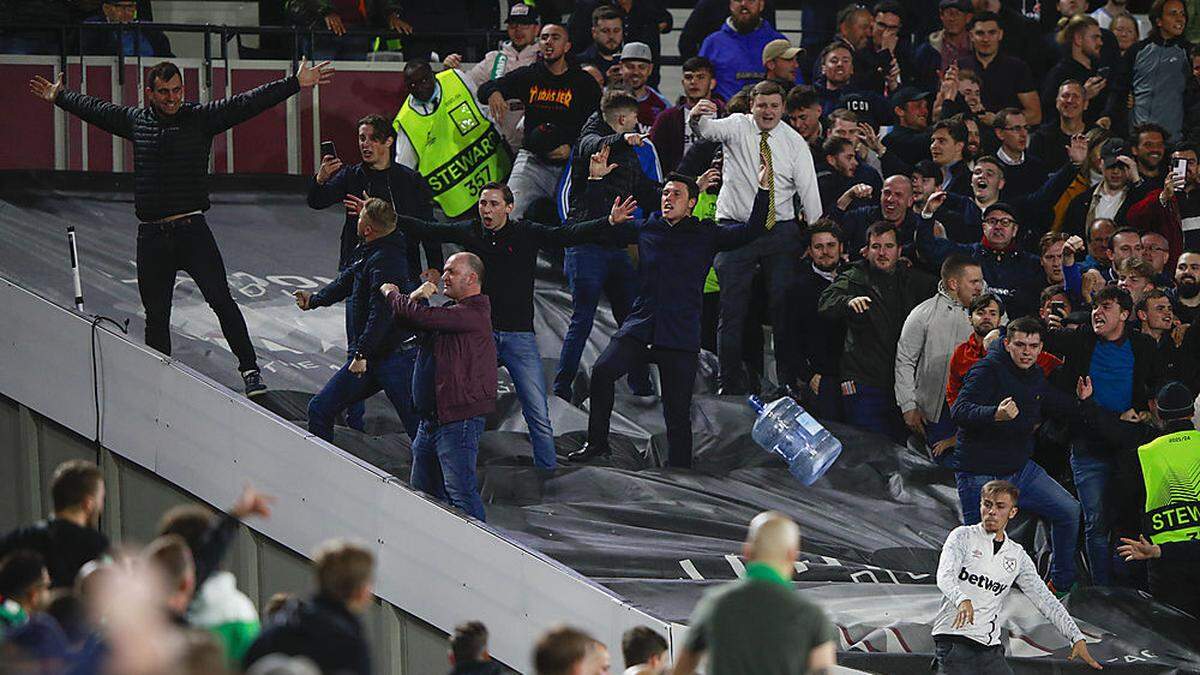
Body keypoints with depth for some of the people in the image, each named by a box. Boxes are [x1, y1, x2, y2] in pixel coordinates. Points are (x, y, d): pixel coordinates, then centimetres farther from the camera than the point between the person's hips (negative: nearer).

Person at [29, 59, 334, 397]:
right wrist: (59, 97, 38)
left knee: (220, 300, -11)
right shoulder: (136, 121, 10)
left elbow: (247, 103, -4)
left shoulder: (201, 117, 1)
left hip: (192, 230, -3)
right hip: (152, 236, 3)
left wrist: (296, 83, -10)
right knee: (156, 315, 8)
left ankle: (250, 369, -9)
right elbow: (93, 108, 26)